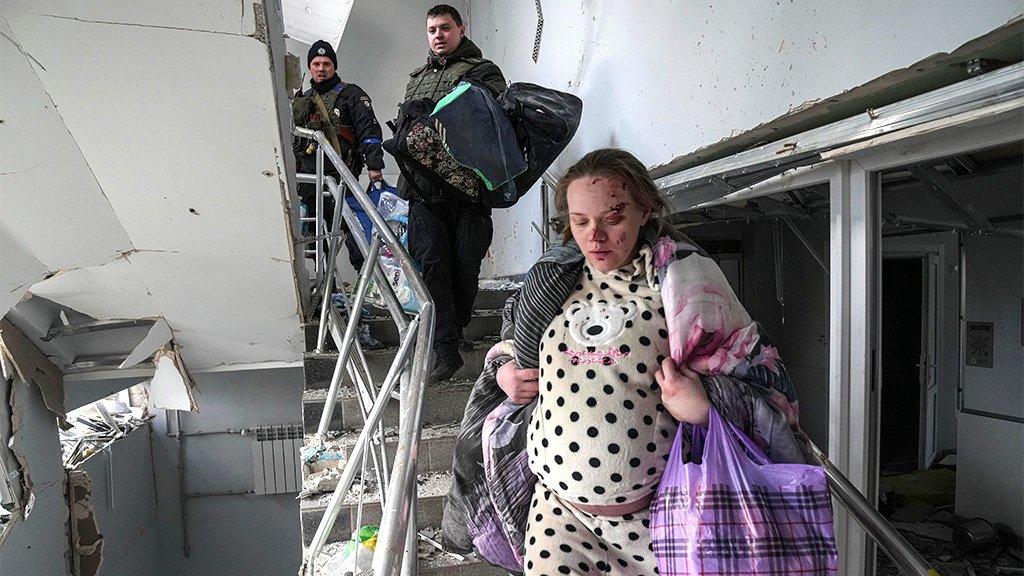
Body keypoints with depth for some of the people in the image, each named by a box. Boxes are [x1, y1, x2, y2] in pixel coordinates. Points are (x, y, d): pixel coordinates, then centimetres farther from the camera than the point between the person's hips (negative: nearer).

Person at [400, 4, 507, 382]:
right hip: (424, 189, 3)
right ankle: (445, 351, -10)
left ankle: (452, 334, 19)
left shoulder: (483, 72, 10)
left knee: (465, 263, -1)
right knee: (433, 261, -10)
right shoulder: (417, 78, 27)